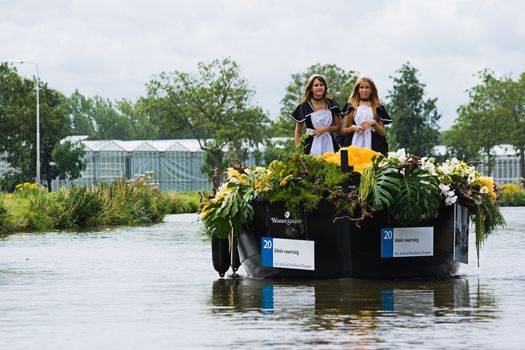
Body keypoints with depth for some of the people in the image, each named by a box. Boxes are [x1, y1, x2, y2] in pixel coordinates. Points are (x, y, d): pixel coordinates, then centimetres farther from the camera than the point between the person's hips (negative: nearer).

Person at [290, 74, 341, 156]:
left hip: (329, 143, 2)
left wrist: (326, 129, -7)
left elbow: (337, 127, 13)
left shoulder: (331, 104, 8)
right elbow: (298, 131, 7)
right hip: (312, 145, -2)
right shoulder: (304, 106, 1)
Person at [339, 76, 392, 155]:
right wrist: (353, 128, -9)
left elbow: (382, 133, 10)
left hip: (372, 146, 0)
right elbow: (342, 130, 10)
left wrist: (374, 123, -6)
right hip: (354, 145, 0)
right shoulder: (350, 107, 12)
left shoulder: (378, 108, 12)